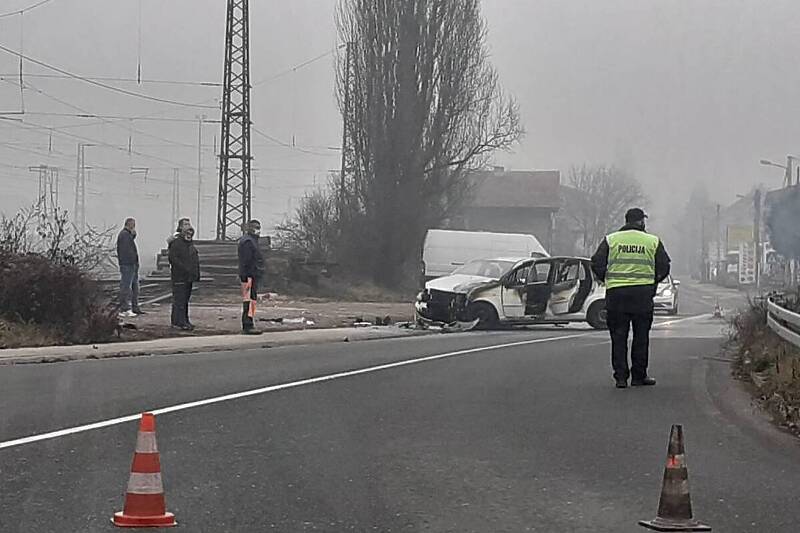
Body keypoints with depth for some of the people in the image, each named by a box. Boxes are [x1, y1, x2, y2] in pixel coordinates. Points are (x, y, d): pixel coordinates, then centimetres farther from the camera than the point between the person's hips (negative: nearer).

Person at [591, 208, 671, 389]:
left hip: (615, 294, 1)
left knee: (618, 336, 5)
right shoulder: (653, 241, 5)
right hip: (643, 294, -1)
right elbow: (664, 267, 6)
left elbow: (596, 265, 3)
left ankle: (621, 377, 1)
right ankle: (638, 376, 12)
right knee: (641, 336, 9)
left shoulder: (610, 240, 6)